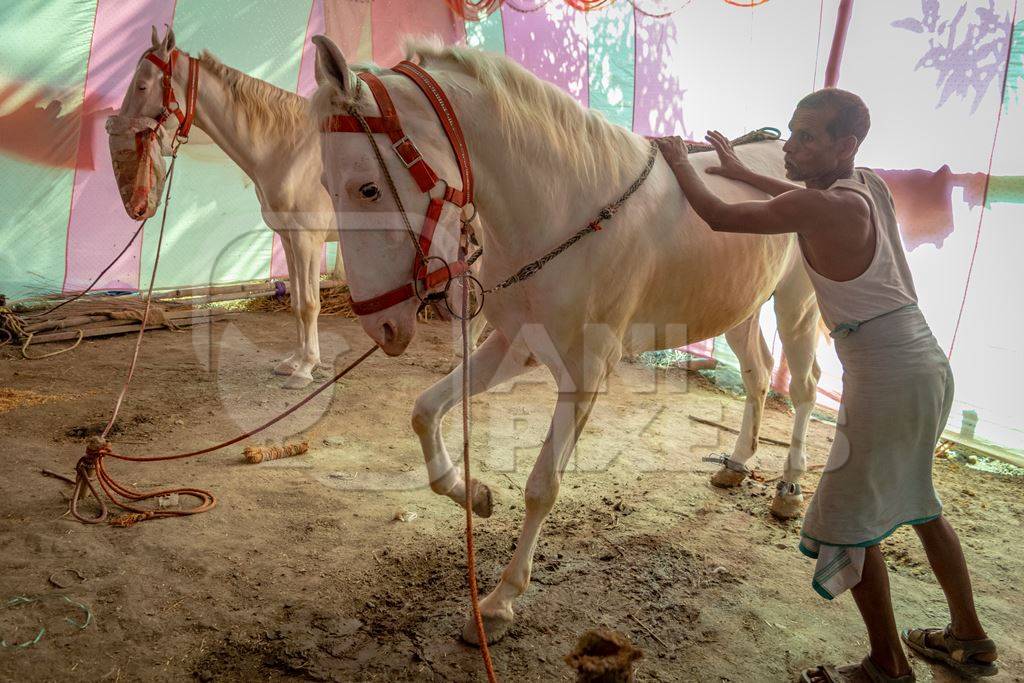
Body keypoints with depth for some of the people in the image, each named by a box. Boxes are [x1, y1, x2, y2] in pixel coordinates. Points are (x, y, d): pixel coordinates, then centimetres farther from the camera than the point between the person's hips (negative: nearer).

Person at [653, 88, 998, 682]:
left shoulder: (819, 207, -18)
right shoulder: (871, 187, 8)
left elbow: (719, 216, -12)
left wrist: (682, 162, 5)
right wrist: (739, 170, 31)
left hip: (886, 380, -10)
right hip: (929, 365, 10)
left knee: (848, 520, 6)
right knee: (915, 500, 25)